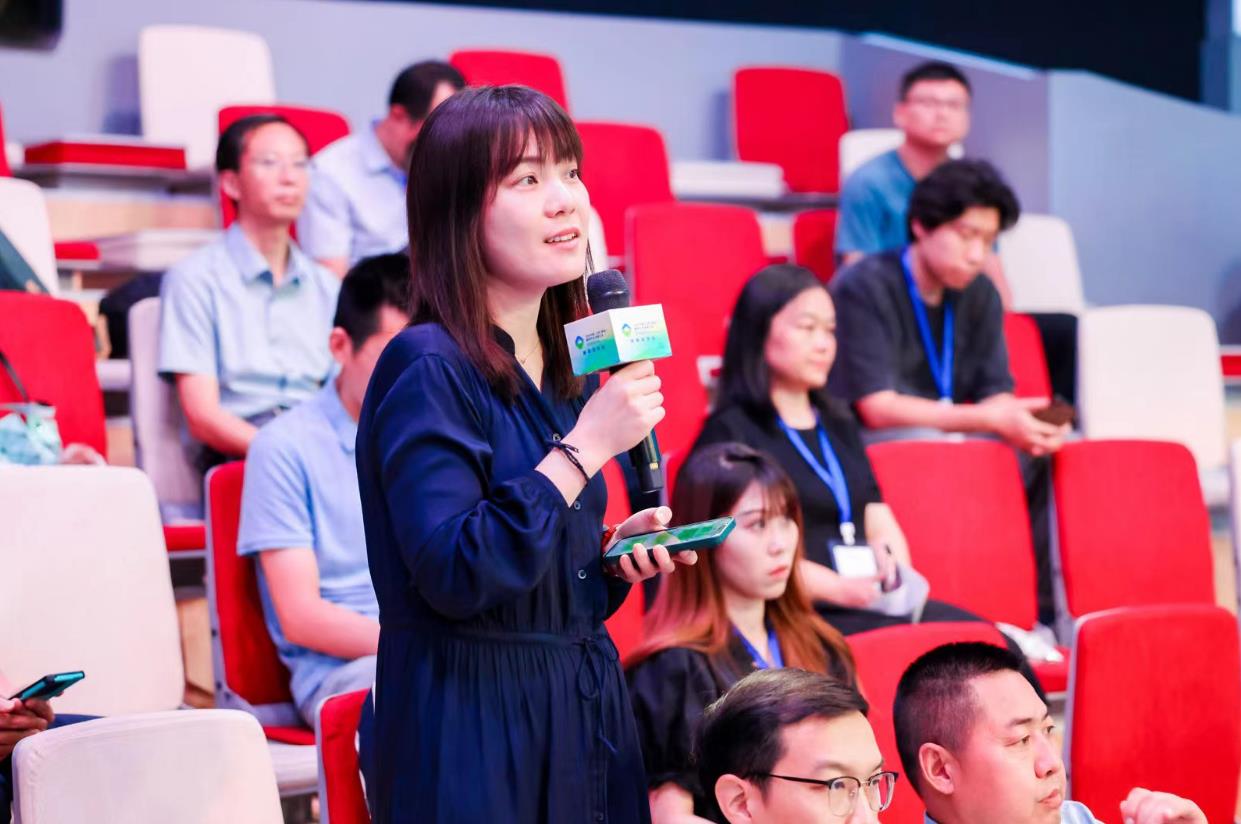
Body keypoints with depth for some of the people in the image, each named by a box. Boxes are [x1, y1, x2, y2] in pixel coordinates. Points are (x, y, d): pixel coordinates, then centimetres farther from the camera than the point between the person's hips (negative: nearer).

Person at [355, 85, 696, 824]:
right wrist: (586, 447, -22)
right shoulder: (427, 369, -14)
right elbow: (454, 575, -24)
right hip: (472, 728, -7)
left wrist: (614, 553, 0)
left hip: (584, 708, 7)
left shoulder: (569, 367, 9)